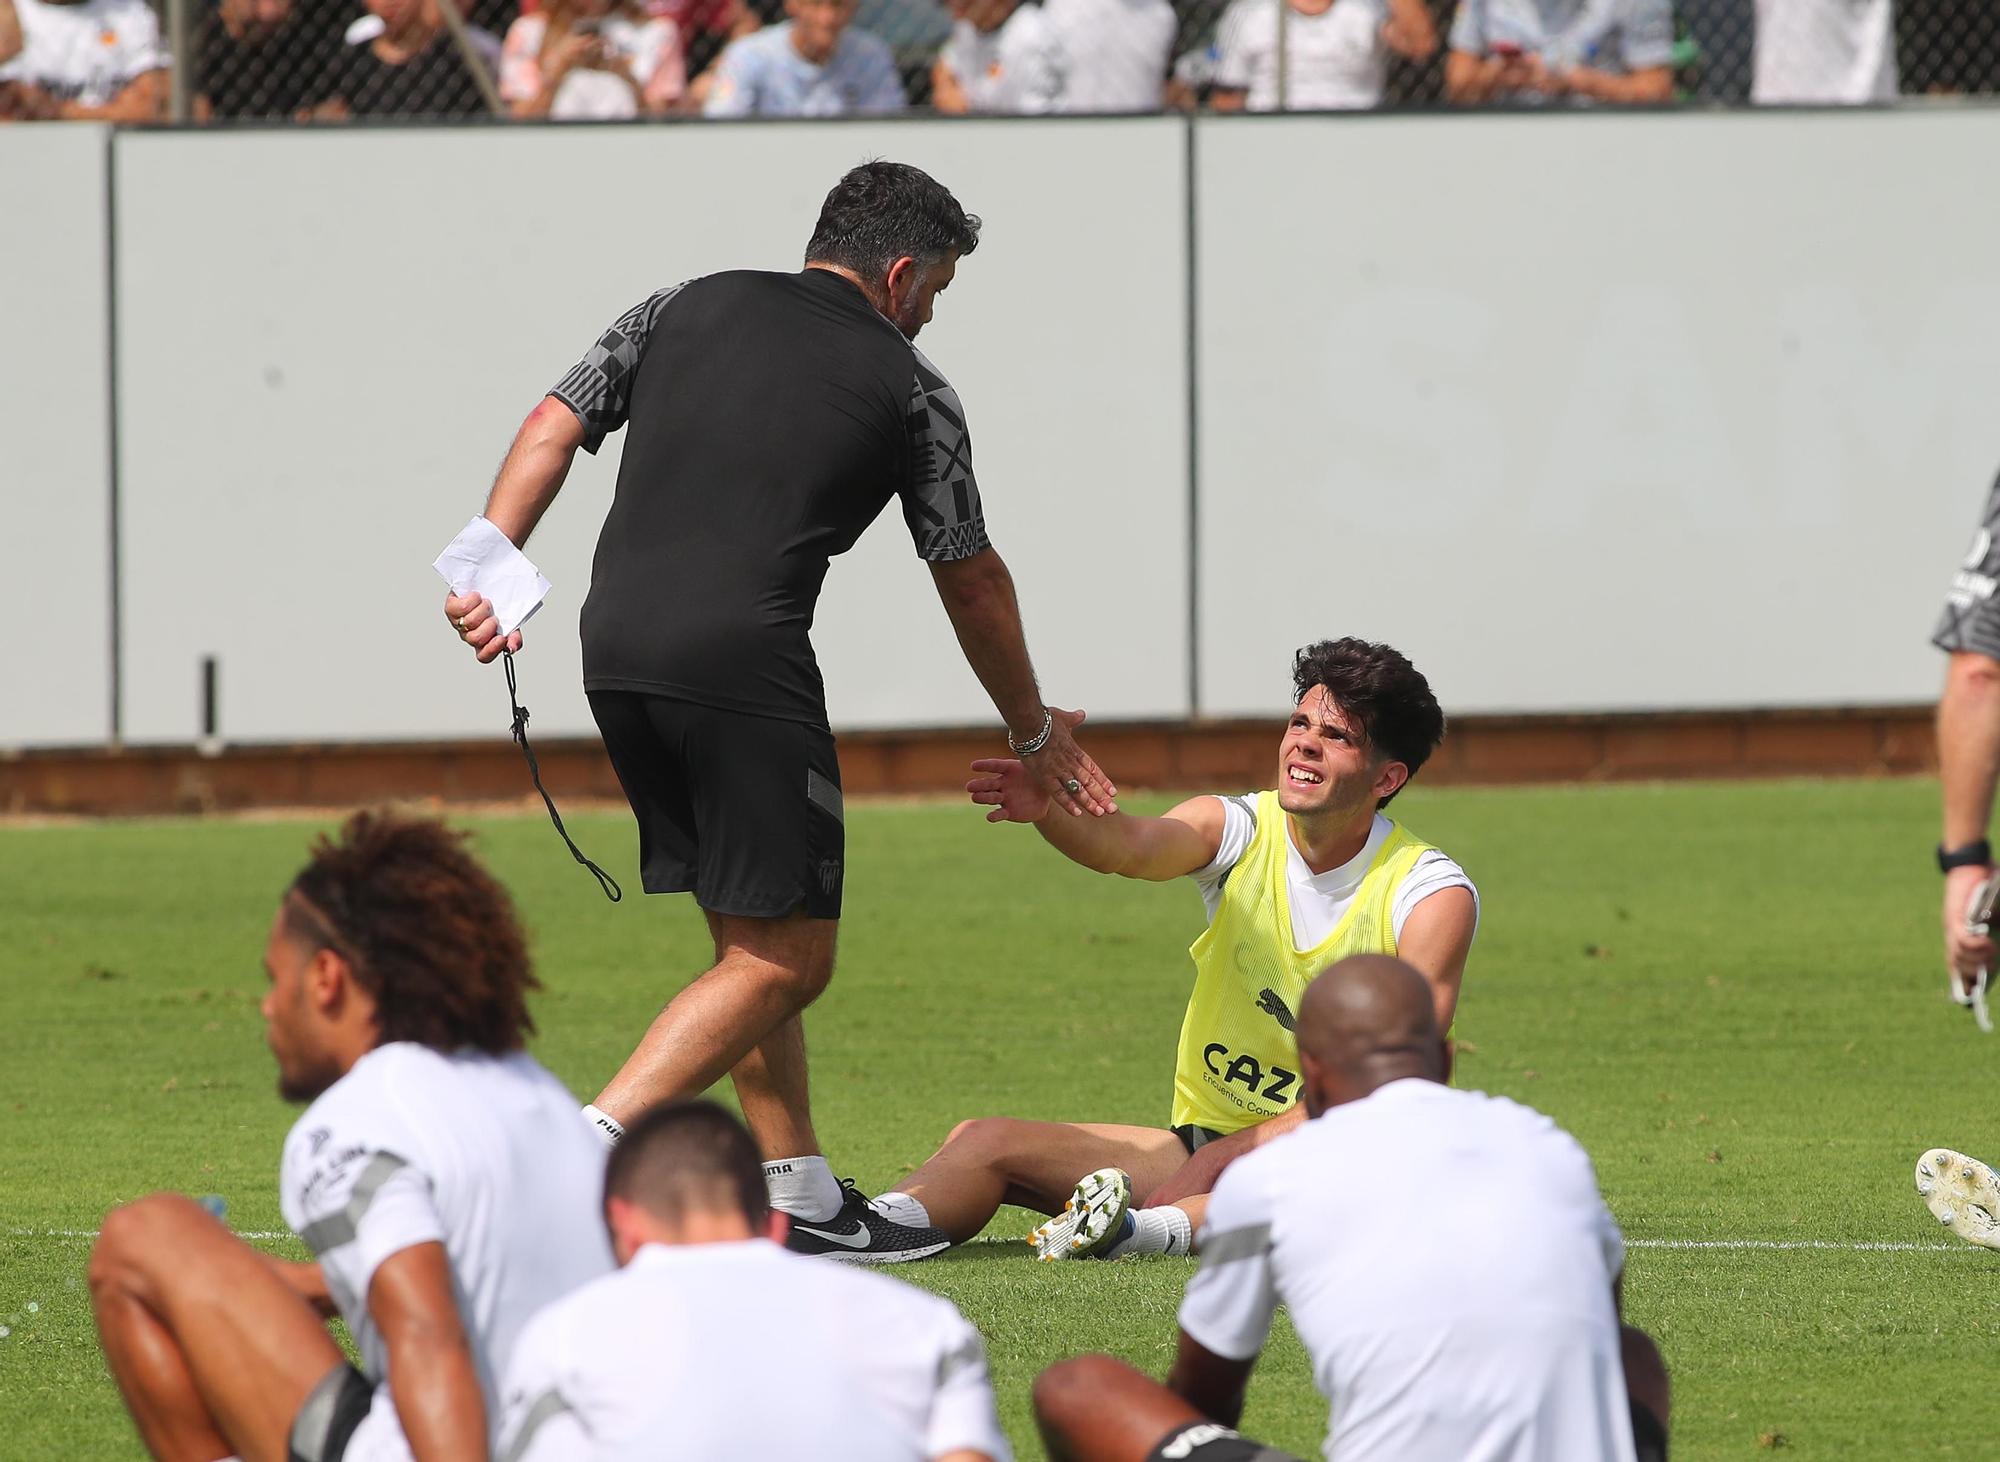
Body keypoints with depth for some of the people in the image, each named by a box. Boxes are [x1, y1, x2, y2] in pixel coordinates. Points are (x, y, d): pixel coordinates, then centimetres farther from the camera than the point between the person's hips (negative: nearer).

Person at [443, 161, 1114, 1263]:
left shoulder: (687, 307, 19)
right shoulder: (907, 386, 9)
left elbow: (555, 426, 9)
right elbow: (971, 581, 17)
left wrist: (487, 565, 2)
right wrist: (1033, 732, 29)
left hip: (616, 646, 6)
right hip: (743, 665, -6)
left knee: (750, 934, 17)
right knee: (784, 958, -1)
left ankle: (801, 1200, 16)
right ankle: (589, 1146, -17)